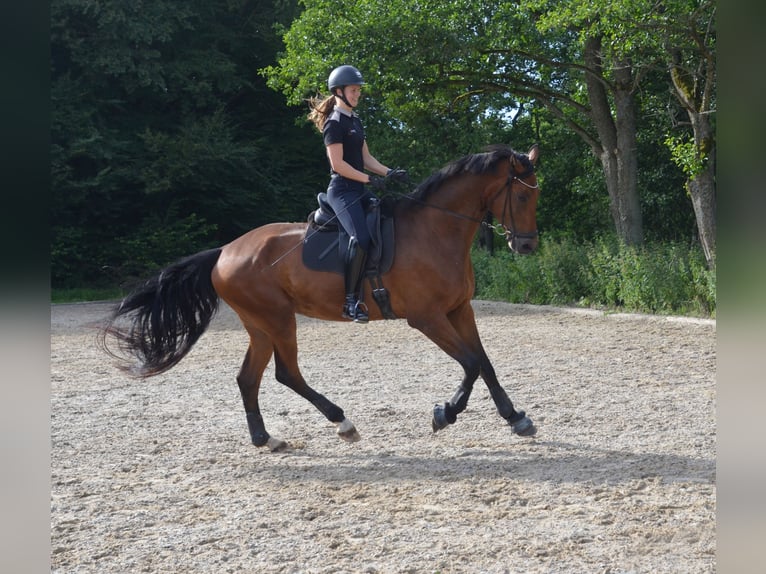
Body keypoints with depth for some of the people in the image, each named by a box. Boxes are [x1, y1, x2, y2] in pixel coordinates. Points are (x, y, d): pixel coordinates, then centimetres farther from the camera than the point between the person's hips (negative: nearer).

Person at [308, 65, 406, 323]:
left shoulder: (355, 121, 17)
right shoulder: (334, 123, -10)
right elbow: (338, 164, -16)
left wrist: (389, 173, 4)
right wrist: (369, 179, -17)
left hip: (358, 189, 10)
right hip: (342, 190, -10)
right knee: (361, 237, -26)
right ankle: (350, 300, -23)